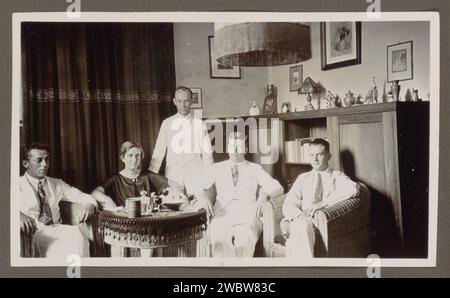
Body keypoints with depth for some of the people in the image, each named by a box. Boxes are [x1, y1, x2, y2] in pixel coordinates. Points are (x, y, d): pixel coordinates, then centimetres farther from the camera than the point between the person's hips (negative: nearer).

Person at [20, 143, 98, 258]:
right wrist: (20, 215, -33)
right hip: (32, 232, -4)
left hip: (57, 230, 5)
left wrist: (89, 206, -8)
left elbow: (83, 197, 17)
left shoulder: (57, 184, 20)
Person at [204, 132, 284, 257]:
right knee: (220, 242, -33)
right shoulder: (216, 168, 20)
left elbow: (278, 188, 9)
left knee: (244, 243, -33)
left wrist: (264, 195, -12)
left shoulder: (255, 168, 18)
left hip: (247, 220, 0)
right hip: (222, 218, 1)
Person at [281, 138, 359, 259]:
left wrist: (323, 203, -19)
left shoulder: (337, 177, 15)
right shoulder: (302, 178, 24)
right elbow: (288, 205, 10)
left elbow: (353, 188, -9)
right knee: (302, 225, -35)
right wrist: (299, 216, -15)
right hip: (299, 222, 2)